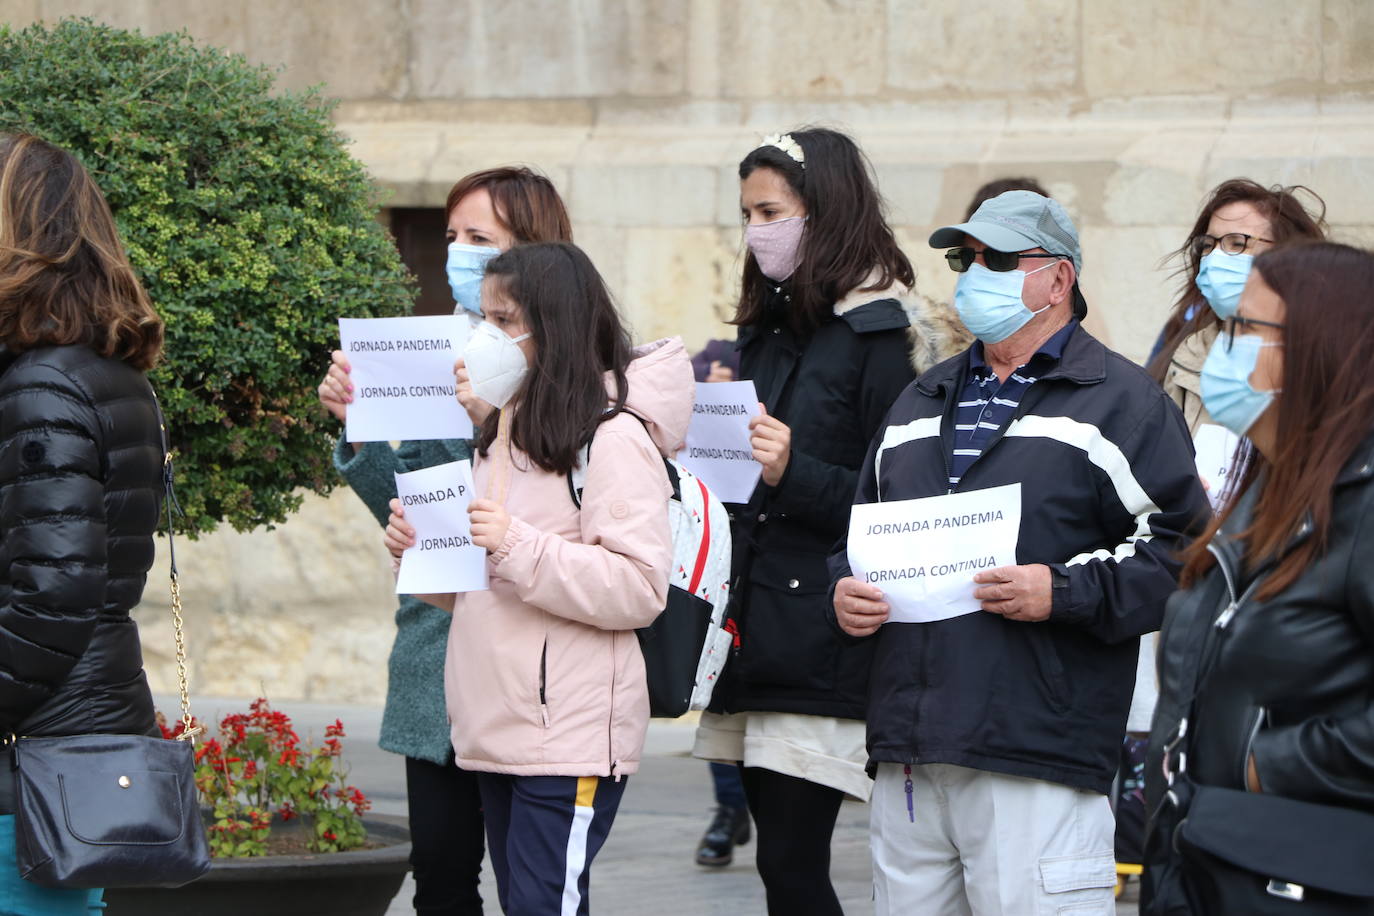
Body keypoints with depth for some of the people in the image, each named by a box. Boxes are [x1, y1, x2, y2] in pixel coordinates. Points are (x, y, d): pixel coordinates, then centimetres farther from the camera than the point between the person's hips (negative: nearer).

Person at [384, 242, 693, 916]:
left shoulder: (614, 437, -9)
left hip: (570, 734, -9)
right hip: (496, 731, 9)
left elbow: (640, 588, -19)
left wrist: (518, 546, -24)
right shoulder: (504, 434, 19)